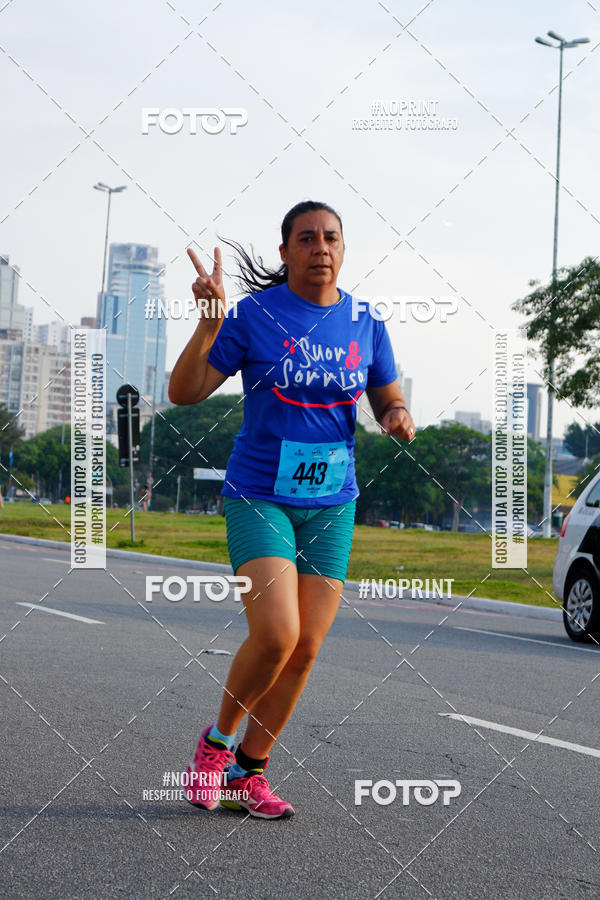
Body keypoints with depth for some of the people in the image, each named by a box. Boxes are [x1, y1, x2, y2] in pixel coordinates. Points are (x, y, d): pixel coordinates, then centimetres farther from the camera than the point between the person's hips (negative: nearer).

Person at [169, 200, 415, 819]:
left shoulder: (364, 324, 4)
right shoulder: (254, 315, -7)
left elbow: (389, 402, 14)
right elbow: (184, 393, -9)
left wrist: (399, 417, -10)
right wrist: (209, 323, -24)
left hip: (331, 505, 4)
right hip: (258, 496, -4)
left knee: (305, 651, 2)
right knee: (276, 635, -19)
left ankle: (247, 774, 18)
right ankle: (219, 739, 8)